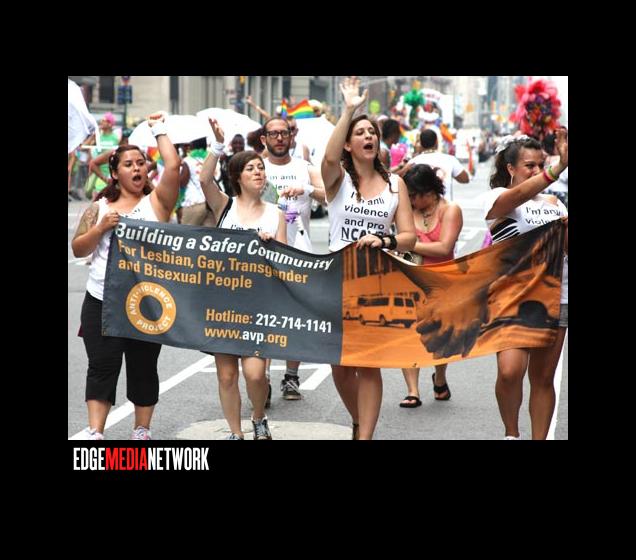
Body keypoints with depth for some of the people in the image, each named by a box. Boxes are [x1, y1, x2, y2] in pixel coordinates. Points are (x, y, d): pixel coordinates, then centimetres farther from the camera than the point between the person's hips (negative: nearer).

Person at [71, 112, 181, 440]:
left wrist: (158, 129, -3)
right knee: (102, 368, -1)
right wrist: (101, 228, -10)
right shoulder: (100, 207, 8)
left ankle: (142, 432, 18)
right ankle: (94, 434, 0)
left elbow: (173, 167, -12)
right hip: (102, 301, 1)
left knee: (143, 369, 8)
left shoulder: (156, 202, 4)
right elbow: (77, 249, 6)